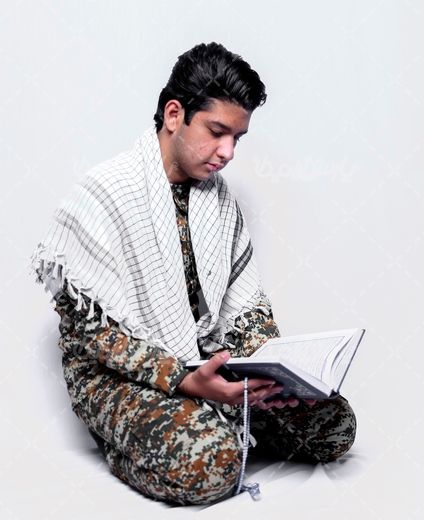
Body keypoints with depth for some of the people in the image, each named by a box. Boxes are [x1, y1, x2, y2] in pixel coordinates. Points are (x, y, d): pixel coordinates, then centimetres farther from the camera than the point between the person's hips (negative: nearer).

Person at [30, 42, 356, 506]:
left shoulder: (219, 196, 6)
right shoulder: (104, 194, -16)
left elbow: (245, 297, 10)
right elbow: (88, 328, -18)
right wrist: (184, 382, -28)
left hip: (209, 358, 7)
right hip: (117, 374, -6)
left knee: (333, 423, -8)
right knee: (208, 466, -33)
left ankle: (211, 426, 9)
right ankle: (125, 443, -2)